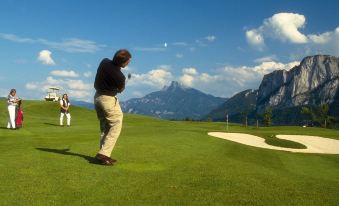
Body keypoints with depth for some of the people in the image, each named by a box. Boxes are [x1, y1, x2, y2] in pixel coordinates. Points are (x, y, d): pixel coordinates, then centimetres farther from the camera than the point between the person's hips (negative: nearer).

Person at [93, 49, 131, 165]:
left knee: (104, 127, 14)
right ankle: (103, 154, -11)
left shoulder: (104, 62, -4)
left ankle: (103, 154, 14)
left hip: (97, 97, 9)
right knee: (116, 126, -1)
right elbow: (120, 90, -2)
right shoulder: (120, 76, -24)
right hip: (109, 99, -9)